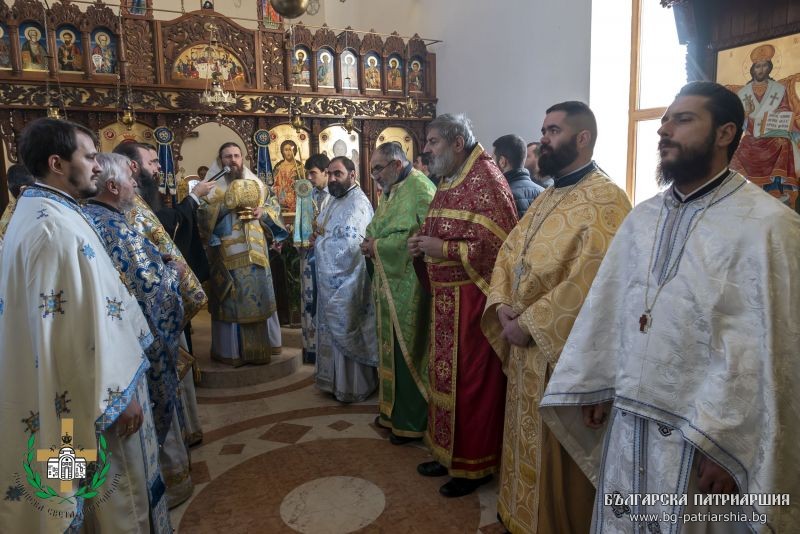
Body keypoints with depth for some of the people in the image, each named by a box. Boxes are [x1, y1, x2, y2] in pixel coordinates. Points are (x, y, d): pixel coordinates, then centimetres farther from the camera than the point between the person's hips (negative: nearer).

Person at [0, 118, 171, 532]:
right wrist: (116, 397, -20)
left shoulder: (39, 212, 8)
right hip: (89, 391, -10)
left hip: (66, 387, 10)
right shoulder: (54, 227, -25)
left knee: (108, 490, 25)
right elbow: (82, 326, -27)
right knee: (114, 497, 9)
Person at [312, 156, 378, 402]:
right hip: (330, 278, 10)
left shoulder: (358, 204, -18)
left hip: (346, 280, -10)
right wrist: (319, 236, 2)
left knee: (346, 331, 2)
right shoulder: (335, 200, 13)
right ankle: (336, 379, 32)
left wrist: (320, 239, -14)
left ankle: (352, 387, 16)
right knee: (333, 329, 17)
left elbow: (349, 245, -29)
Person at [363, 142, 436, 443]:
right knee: (391, 349, 16)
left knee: (408, 353, -1)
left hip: (409, 287, -9)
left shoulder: (419, 189, -13)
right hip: (389, 285, 9)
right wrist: (371, 244, -1)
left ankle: (411, 422, 13)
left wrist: (378, 246, -16)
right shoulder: (391, 192, 16)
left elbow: (422, 237, -23)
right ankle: (393, 409, 30)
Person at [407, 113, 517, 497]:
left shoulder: (485, 180, -13)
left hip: (472, 298, -9)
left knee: (470, 380, 2)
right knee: (445, 375, 16)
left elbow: (500, 244, -20)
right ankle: (448, 452, 32)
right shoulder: (448, 183, 14)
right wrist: (423, 243, 2)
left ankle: (475, 465, 19)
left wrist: (444, 249, -20)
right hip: (445, 297, 9)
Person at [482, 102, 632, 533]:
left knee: (556, 453, 8)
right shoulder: (547, 198, 13)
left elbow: (588, 280, -26)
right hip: (525, 343, 9)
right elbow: (509, 251, 13)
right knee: (527, 442, 22)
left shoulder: (605, 200, -16)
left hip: (563, 348, -9)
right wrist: (502, 304, -4)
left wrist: (529, 323, -19)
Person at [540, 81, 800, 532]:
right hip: (626, 422, 6)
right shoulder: (642, 218, 7)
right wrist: (591, 388, 7)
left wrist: (725, 444, -15)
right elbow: (606, 308, 8)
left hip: (703, 435, -5)